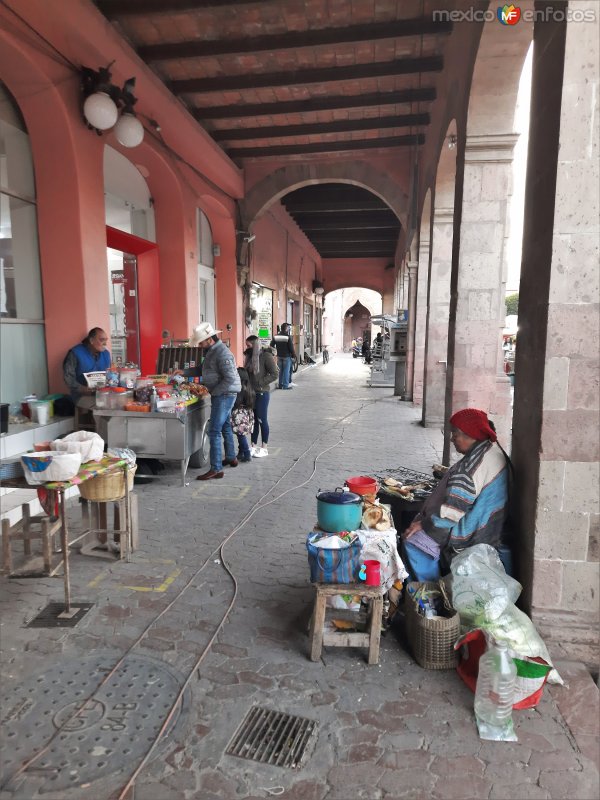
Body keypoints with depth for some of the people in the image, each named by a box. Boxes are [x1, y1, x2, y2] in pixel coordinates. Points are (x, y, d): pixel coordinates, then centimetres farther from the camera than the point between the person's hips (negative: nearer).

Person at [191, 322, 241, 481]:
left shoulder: (222, 353, -20)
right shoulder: (211, 351, 12)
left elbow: (230, 379, -25)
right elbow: (203, 369, 24)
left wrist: (213, 392, -19)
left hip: (224, 395, -10)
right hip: (221, 395, 10)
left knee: (214, 431, -11)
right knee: (225, 427, 21)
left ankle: (216, 469, -8)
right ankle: (231, 458, 35)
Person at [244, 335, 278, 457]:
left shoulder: (266, 356, -11)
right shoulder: (250, 356, 11)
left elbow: (275, 374, -15)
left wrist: (260, 382, -17)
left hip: (262, 393, -7)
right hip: (251, 392, 7)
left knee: (262, 420, 1)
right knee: (254, 420, 12)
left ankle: (264, 448, 12)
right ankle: (254, 446, 21)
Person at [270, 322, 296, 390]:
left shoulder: (276, 336, 3)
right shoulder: (288, 337, -14)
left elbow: (271, 345, 6)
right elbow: (291, 348, -13)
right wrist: (294, 355, 1)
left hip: (279, 356, 5)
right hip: (287, 356, -5)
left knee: (280, 370, 13)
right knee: (286, 371, 0)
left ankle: (280, 384, 17)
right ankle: (285, 385, 1)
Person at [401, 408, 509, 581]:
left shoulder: (471, 466, -28)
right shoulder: (494, 450, 2)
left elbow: (453, 511, -27)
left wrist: (425, 525, -15)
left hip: (472, 537, -10)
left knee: (412, 542, -9)